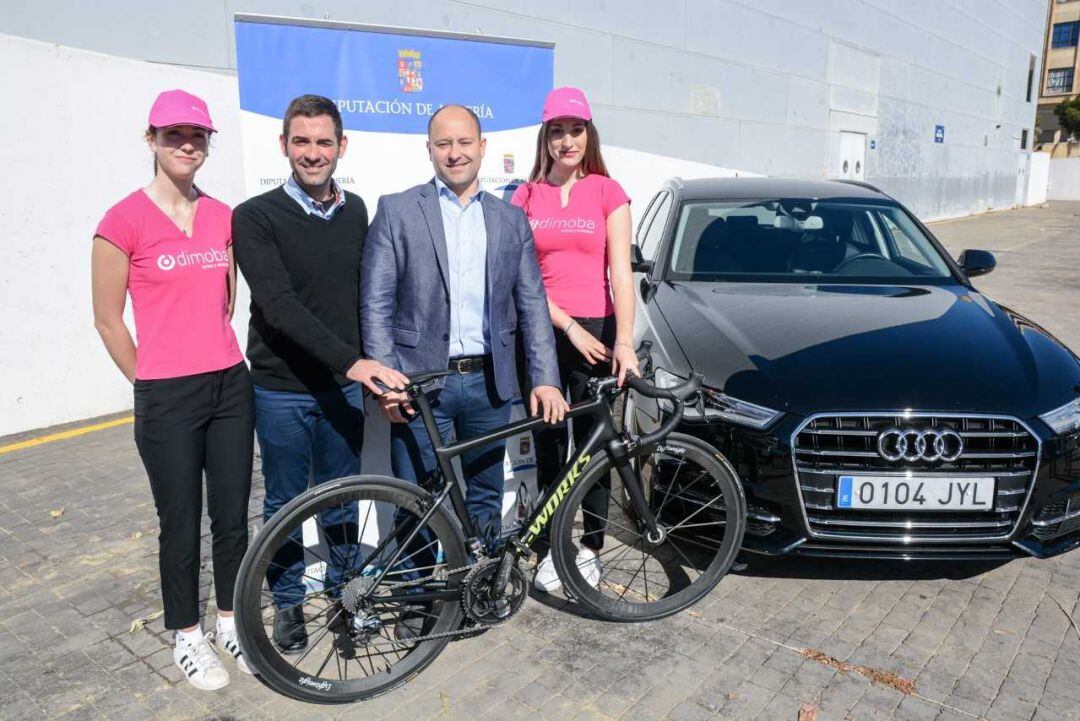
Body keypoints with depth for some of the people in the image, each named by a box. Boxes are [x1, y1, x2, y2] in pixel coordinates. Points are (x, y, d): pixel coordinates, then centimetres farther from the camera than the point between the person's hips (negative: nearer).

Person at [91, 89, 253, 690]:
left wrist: (220, 357, 14)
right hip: (167, 398, -4)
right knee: (182, 523, 8)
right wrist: (150, 384, 2)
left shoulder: (222, 216, 6)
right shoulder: (125, 220, -8)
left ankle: (231, 621, 31)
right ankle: (187, 636, 28)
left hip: (230, 385, 4)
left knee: (233, 515, 12)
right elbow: (108, 320, -2)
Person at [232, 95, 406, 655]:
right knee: (285, 505, 12)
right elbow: (279, 305, -22)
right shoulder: (255, 217, -11)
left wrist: (374, 362, 8)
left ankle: (343, 589, 36)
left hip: (344, 386, 4)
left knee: (342, 501, 16)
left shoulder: (355, 212, 5)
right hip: (282, 389, -3)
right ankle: (288, 602, 32)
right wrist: (351, 360, -32)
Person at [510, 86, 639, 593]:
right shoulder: (525, 197, 5)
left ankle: (591, 545, 20)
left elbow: (620, 272, -5)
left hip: (597, 331, -1)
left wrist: (623, 341, -17)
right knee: (549, 443, 6)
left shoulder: (608, 192, 2)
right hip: (542, 332, 1)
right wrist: (569, 327, -11)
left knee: (593, 441, 5)